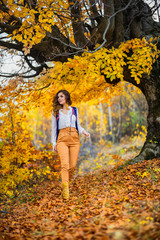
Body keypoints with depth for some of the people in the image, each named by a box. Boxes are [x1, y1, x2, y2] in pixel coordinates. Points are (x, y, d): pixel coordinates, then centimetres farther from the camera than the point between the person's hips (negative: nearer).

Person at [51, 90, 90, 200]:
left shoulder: (74, 110, 16)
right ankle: (65, 190, -22)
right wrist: (54, 142, 8)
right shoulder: (56, 112, 13)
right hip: (62, 139, -2)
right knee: (65, 164, -18)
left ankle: (66, 183, 20)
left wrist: (85, 132, 0)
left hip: (74, 138, 2)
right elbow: (54, 128, 15)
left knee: (73, 166, -4)